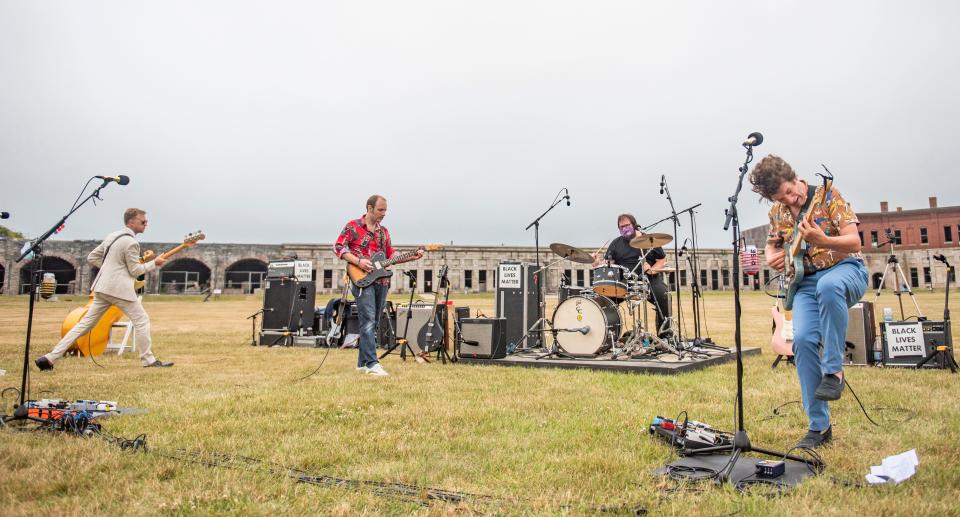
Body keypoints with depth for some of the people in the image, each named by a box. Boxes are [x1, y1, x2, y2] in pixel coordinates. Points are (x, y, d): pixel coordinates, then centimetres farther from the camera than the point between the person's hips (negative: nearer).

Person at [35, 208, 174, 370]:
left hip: (102, 287, 8)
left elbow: (91, 257, 18)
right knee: (141, 320, 2)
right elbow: (135, 271, -10)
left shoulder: (112, 236, 13)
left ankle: (50, 358, 7)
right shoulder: (131, 242, -13)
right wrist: (154, 263, 1)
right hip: (119, 289, -8)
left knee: (85, 323, 9)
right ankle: (148, 360, 4)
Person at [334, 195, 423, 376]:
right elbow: (338, 247, -4)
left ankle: (363, 362, 18)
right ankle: (372, 363, -18)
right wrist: (358, 261, -16)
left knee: (374, 323, 8)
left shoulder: (383, 231, 18)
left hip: (381, 281, 7)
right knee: (368, 321, -15)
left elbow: (390, 256, 18)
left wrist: (412, 257, 4)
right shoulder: (353, 226, 0)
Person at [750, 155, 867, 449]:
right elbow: (771, 245, 24)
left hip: (845, 270, -4)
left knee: (828, 285, -42)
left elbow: (855, 242, -13)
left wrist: (821, 241, -33)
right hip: (806, 282, 4)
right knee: (803, 340, -21)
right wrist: (771, 257, -1)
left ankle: (833, 370, -25)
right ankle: (819, 426, -10)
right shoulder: (777, 212, 7)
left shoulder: (827, 196, -8)